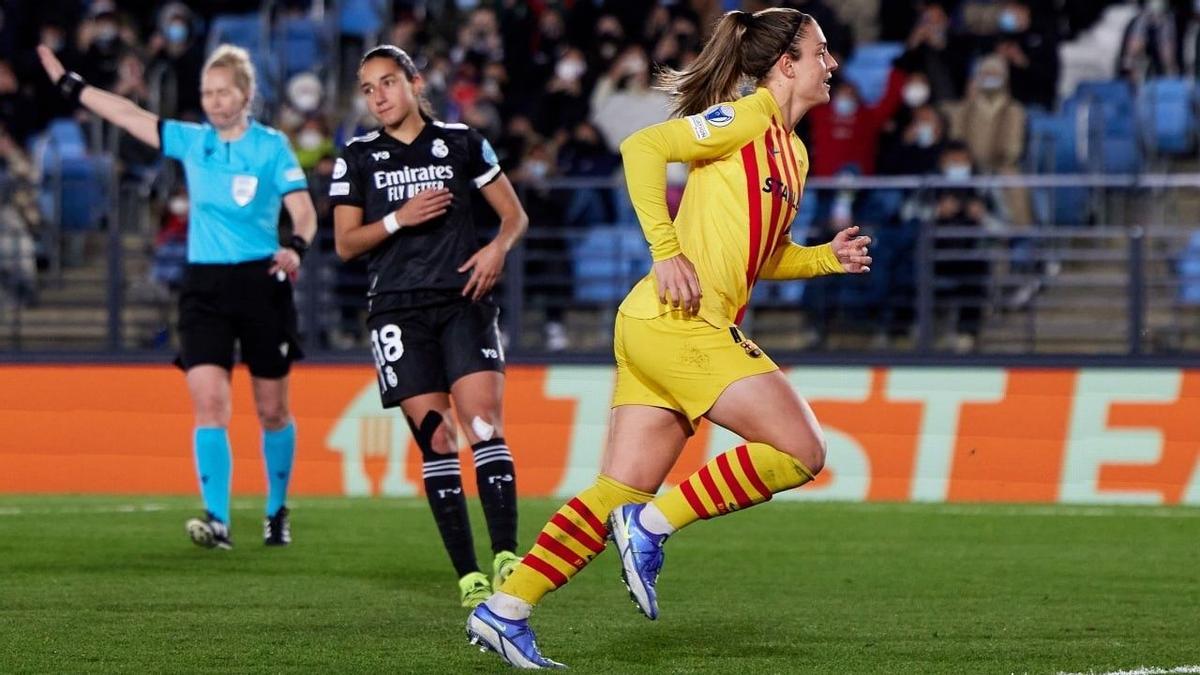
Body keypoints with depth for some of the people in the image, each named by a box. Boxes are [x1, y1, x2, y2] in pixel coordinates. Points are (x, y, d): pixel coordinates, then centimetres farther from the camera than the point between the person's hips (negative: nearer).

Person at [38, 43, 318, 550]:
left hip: (261, 282, -2)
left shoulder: (272, 146, -2)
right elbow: (129, 115, 10)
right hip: (204, 286, 2)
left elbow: (304, 211, -8)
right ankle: (217, 520, -19)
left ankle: (277, 513, 26)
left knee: (272, 410, 7)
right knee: (208, 399, -14)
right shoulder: (191, 142, 8)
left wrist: (295, 248, -28)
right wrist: (69, 83, 9)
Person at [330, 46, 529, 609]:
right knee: (435, 439, -8)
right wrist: (398, 219, -9)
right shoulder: (357, 158, 11)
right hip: (397, 309, 0)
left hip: (464, 302, 0)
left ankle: (506, 557, -19)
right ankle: (467, 574, -6)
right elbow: (345, 244, 7)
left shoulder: (462, 143, 9)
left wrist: (498, 247, -7)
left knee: (485, 422, -17)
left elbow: (514, 214, 14)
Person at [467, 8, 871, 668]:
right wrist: (667, 251, -21)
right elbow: (643, 146, -16)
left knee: (618, 496, 5)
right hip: (680, 321, -9)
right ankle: (653, 524, -8)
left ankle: (505, 610, 3)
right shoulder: (747, 118, -6)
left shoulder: (791, 151, 21)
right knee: (799, 450, -12)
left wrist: (827, 257, 13)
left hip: (657, 329, 9)